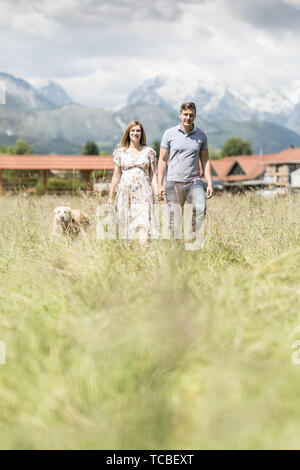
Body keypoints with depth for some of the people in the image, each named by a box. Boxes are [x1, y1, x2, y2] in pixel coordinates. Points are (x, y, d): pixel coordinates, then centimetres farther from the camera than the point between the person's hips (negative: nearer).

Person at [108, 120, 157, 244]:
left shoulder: (148, 151, 10)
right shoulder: (120, 152, 10)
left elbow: (152, 174, 10)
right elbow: (116, 175, 12)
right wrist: (110, 197, 11)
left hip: (143, 193, -1)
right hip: (125, 192, 1)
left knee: (144, 225, -16)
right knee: (126, 226, -2)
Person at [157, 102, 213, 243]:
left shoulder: (201, 135, 8)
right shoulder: (170, 134, 3)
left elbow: (205, 161, 13)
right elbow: (162, 160, 5)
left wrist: (210, 184, 4)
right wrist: (159, 185, -1)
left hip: (194, 181, 1)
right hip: (174, 182, -1)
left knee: (201, 208, -24)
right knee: (174, 219, 0)